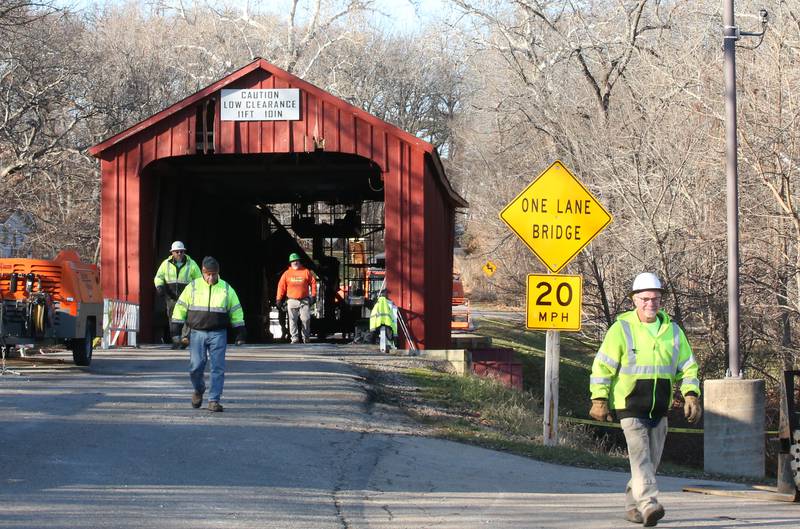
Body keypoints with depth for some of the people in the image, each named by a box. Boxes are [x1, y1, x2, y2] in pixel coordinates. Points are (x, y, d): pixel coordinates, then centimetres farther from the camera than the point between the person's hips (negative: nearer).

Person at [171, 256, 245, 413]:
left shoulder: (226, 289, 6)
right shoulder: (193, 287, 4)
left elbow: (236, 311, 11)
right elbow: (180, 307, 6)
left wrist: (240, 334, 6)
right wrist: (175, 330, 1)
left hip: (218, 334, 0)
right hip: (197, 333, 0)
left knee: (218, 368, -6)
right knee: (195, 367, -3)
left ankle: (214, 400, -1)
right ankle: (199, 390, 26)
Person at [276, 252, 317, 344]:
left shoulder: (306, 272, 3)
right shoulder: (287, 273, 5)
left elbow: (313, 283, 6)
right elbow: (281, 286, 5)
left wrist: (313, 295, 0)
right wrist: (279, 299, 2)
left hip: (304, 300, -1)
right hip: (292, 301, 1)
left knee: (306, 319, -4)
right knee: (293, 320, -2)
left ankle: (306, 338, 10)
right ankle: (295, 338, 1)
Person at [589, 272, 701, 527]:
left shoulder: (673, 331, 8)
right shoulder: (622, 328, -4)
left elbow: (687, 366, 13)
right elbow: (602, 365, -3)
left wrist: (691, 395, -1)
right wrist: (599, 400, -8)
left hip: (659, 409, 5)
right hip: (630, 406, -5)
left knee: (651, 460, 11)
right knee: (640, 456, -17)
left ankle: (632, 504, 25)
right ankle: (649, 504, -27)